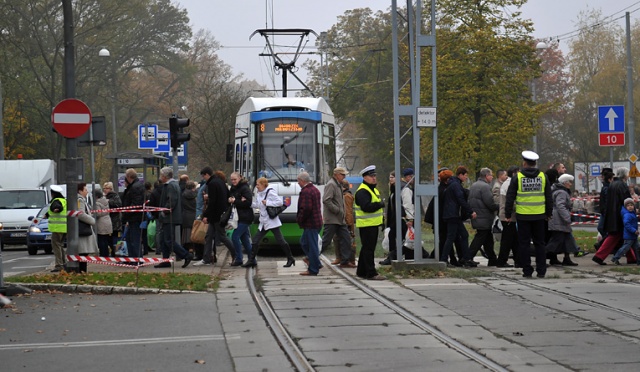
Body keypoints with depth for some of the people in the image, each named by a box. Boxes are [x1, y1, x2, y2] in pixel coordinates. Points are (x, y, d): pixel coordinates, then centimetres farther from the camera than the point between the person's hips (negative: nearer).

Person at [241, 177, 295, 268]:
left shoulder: (270, 192, -14)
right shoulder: (258, 194, 10)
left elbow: (280, 202, -20)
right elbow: (257, 205, 21)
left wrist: (267, 203, -21)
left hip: (272, 221, -8)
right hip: (263, 222, 8)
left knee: (280, 240, -2)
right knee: (255, 240, 5)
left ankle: (290, 259, 10)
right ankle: (251, 260, 11)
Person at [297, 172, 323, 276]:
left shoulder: (306, 192, -17)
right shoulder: (315, 189, 16)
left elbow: (306, 208, -25)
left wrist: (299, 219, -11)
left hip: (310, 224, -10)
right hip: (317, 222, 10)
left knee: (312, 246, -5)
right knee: (304, 242, 21)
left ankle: (313, 270, 0)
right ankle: (316, 263, 22)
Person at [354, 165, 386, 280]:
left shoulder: (374, 190, 19)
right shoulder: (362, 192, -16)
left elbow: (378, 204, 28)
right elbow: (366, 207, -28)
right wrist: (380, 204, -19)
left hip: (373, 224, 10)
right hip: (366, 224, -10)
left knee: (367, 248, 16)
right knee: (368, 249, -9)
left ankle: (361, 271, 25)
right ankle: (371, 273, -10)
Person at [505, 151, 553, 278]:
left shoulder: (517, 177, -4)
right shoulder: (543, 177, 4)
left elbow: (510, 197, -2)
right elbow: (549, 197, 10)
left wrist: (508, 214, 5)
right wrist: (549, 213, 19)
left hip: (523, 216, -2)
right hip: (539, 216, 2)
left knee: (524, 244, 4)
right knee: (540, 243, 9)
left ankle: (527, 270, 2)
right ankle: (541, 271, 7)